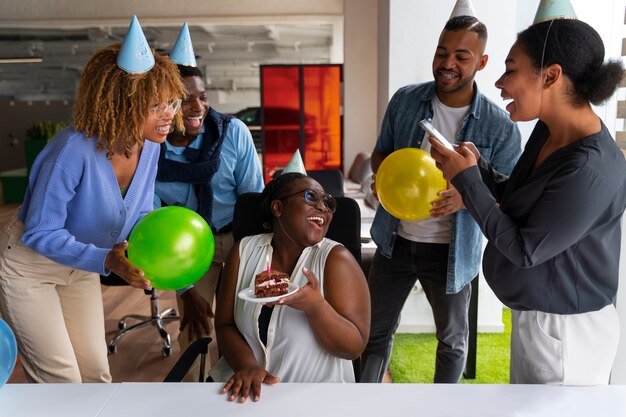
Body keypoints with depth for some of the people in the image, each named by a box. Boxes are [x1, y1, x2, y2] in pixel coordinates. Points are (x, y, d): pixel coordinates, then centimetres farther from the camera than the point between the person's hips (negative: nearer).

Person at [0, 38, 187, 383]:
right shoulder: (74, 150, -34)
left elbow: (140, 215, -2)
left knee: (95, 370, 12)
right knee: (61, 379, -2)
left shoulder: (149, 146, -14)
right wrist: (106, 260, -37)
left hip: (80, 266, 6)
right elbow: (39, 233, -28)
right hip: (28, 265, -6)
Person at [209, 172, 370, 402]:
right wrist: (246, 364, -16)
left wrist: (315, 306, -29)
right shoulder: (245, 251, -2)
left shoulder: (336, 259, -12)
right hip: (246, 384, 2)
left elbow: (355, 347, -13)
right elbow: (225, 325, 1)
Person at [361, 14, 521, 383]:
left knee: (453, 340, 18)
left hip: (450, 252, -2)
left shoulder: (499, 125, -12)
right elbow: (380, 153, 8)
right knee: (376, 331, 17)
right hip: (395, 241, 2)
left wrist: (465, 197, -28)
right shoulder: (405, 100, -4)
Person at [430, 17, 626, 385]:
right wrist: (479, 167, -7)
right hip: (534, 315, 9)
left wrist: (466, 179, -21)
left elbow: (525, 250, -25)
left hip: (565, 331, -9)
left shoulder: (590, 170, -31)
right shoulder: (548, 131, -3)